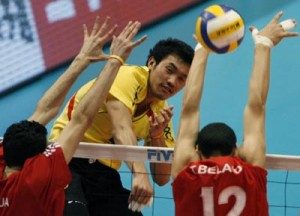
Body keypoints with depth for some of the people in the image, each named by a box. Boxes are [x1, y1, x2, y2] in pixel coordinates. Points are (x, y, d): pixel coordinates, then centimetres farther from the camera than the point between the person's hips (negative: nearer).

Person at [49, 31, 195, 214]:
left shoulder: (160, 112, 7)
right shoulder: (128, 76, -12)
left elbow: (162, 178, 5)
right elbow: (122, 130, -29)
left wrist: (157, 136, -12)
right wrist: (140, 173, -44)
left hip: (105, 173, 8)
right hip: (68, 160, -8)